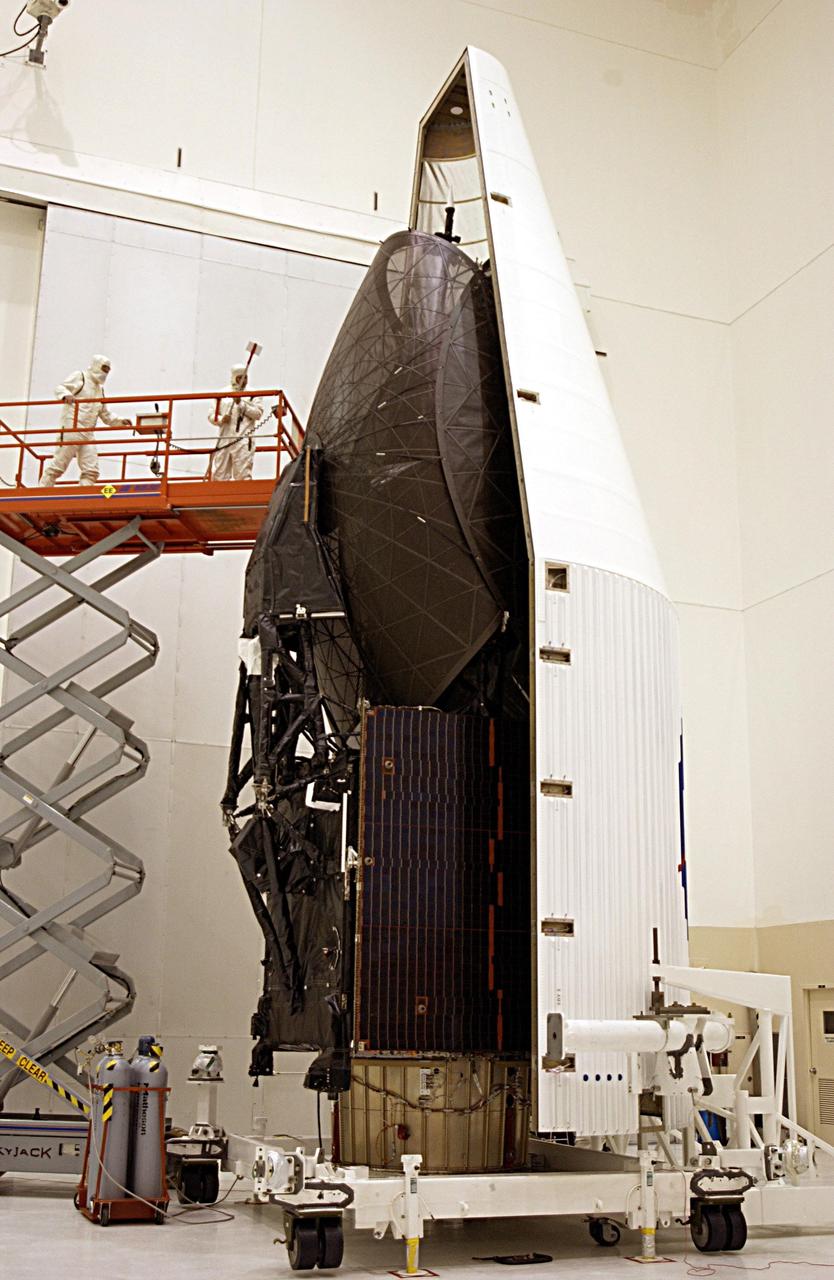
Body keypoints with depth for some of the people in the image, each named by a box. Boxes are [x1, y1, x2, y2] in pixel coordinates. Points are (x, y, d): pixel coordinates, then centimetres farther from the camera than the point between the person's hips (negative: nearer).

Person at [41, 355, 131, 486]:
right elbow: (59, 388, -7)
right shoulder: (79, 377, 5)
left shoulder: (100, 389, 26)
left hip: (89, 433, 8)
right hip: (72, 428, -7)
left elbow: (106, 416, 29)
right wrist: (66, 395, -30)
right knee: (58, 465, -9)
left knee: (91, 471, -3)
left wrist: (120, 421, 12)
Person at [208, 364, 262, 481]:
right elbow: (211, 415, 13)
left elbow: (258, 413, -5)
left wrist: (241, 403, -9)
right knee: (219, 473, 4)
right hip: (224, 439, 4)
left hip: (243, 440, -3)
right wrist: (221, 419, -7)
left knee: (242, 473, -8)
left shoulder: (253, 394, 6)